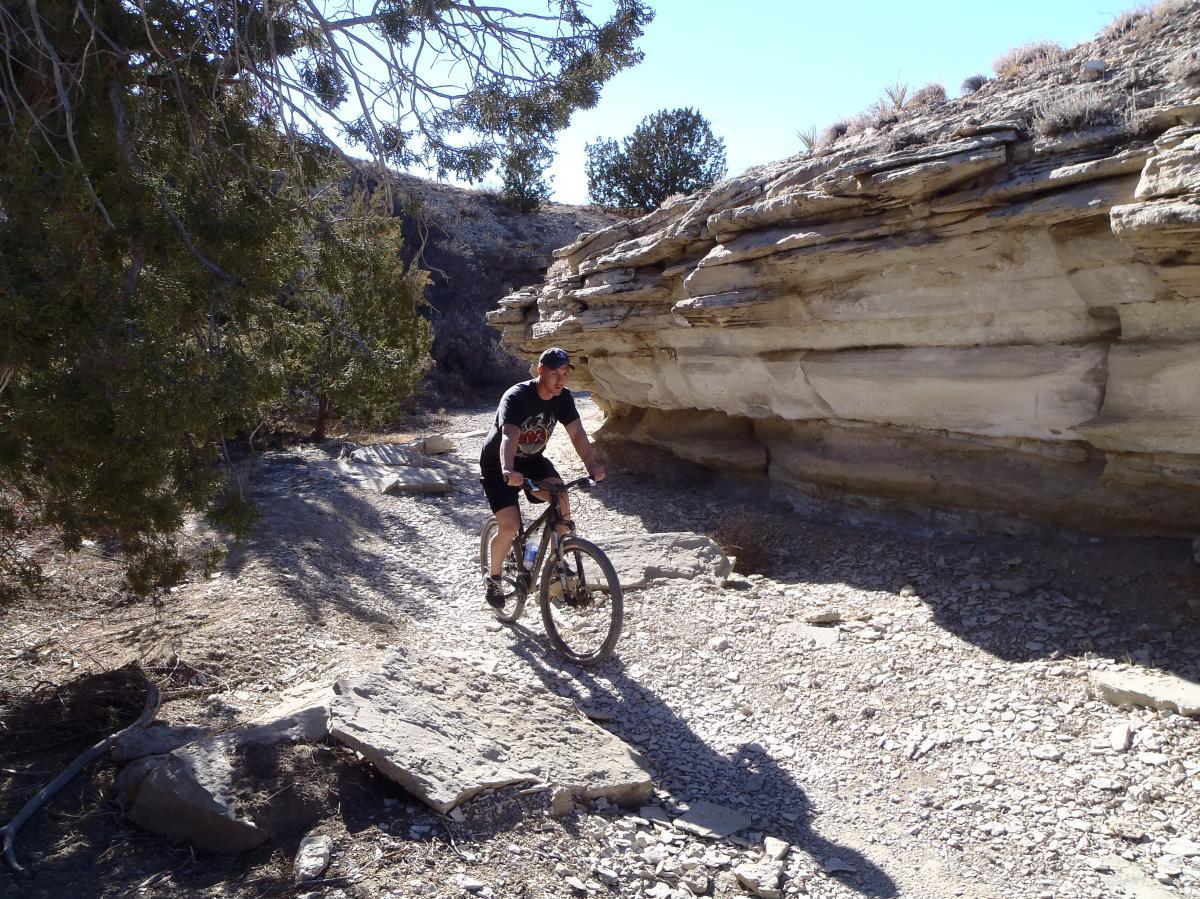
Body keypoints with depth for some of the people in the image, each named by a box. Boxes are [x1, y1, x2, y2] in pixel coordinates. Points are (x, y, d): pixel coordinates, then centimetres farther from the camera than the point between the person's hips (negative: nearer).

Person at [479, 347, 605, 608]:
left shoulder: (563, 398, -10)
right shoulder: (516, 397, -29)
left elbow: (577, 433, -20)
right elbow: (509, 436, -44)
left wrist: (591, 464, -38)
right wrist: (507, 471, -63)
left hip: (532, 460, 5)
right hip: (498, 466, -5)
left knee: (561, 498, -24)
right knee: (510, 527, -17)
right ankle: (493, 579, 10)